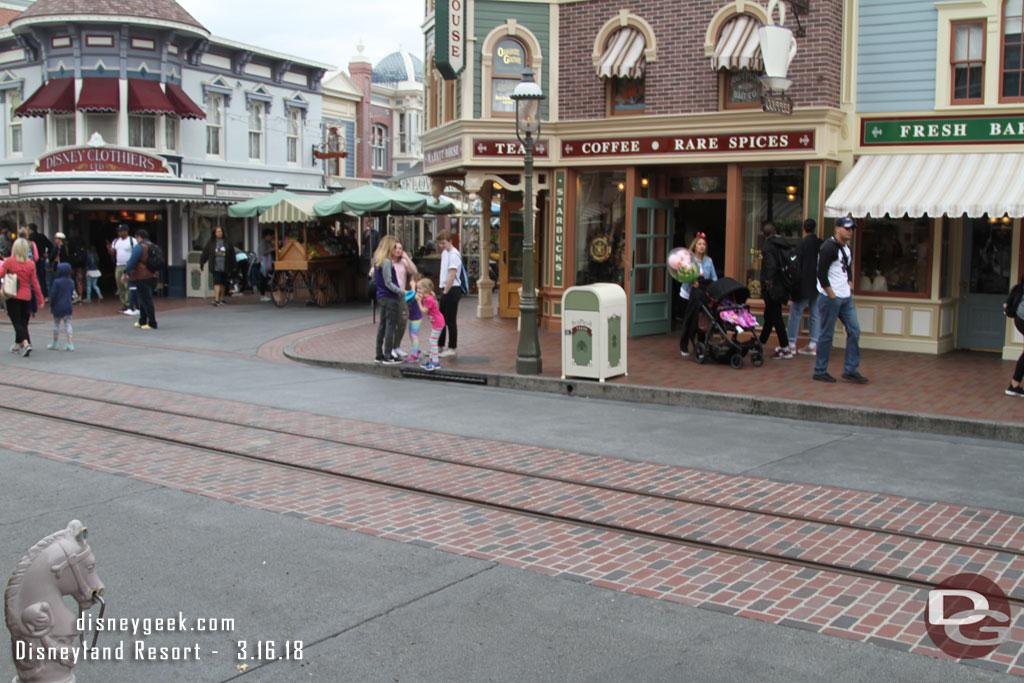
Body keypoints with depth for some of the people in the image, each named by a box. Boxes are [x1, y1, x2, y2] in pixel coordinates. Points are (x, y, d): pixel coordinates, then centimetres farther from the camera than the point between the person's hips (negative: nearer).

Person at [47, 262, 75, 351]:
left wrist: (51, 305, 2)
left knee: (56, 324, 8)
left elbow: (53, 294, -10)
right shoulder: (71, 282, 1)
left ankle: (55, 344, 16)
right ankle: (70, 344, -3)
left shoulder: (57, 282, -13)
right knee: (68, 324, 6)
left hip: (58, 307, -3)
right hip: (68, 307, 3)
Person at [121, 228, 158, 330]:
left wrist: (126, 273, -11)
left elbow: (132, 261, -16)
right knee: (144, 300, 19)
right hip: (152, 277, 8)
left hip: (142, 278, -8)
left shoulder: (139, 247, -11)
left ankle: (152, 323, -6)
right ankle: (142, 321, 27)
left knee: (146, 301, -5)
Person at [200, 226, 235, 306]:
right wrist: (202, 264, 7)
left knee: (223, 283, 11)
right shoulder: (211, 242, 2)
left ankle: (221, 299, 24)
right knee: (217, 282, -12)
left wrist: (232, 266, 6)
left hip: (225, 266, 2)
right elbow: (205, 253, 6)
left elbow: (232, 255, 8)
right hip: (216, 266, -2)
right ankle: (216, 299, -16)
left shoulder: (227, 243, 4)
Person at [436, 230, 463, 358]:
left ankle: (452, 348, 6)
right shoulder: (445, 253, 14)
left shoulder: (454, 255, -15)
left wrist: (446, 292, -17)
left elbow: (452, 276, -19)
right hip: (445, 290, 9)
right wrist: (443, 291, 16)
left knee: (451, 321, -2)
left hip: (452, 290, -9)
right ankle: (440, 346, 24)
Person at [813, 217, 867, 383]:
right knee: (827, 334, -2)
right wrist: (832, 296, -16)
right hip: (830, 297, -9)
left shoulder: (847, 248, 14)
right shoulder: (829, 247, -13)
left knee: (854, 330, 5)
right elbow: (821, 274, -18)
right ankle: (820, 371, 8)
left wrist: (849, 287, 11)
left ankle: (850, 370, 12)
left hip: (846, 298, 9)